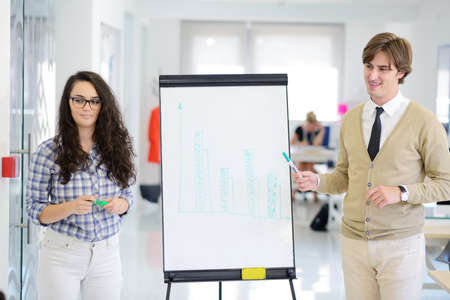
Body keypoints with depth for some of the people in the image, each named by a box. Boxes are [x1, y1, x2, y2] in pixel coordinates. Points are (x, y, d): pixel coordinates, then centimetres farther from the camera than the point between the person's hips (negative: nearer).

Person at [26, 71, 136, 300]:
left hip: (107, 255, 3)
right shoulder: (48, 152, -8)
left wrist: (120, 204, -11)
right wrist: (72, 207, -22)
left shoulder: (116, 148, 0)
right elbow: (34, 210, -5)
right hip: (61, 255, -2)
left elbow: (127, 195, 12)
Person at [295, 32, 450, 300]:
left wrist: (401, 193, -20)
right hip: (354, 241, 4)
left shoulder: (424, 122, -8)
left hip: (400, 245, -4)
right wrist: (317, 181, -5)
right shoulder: (351, 119, 7)